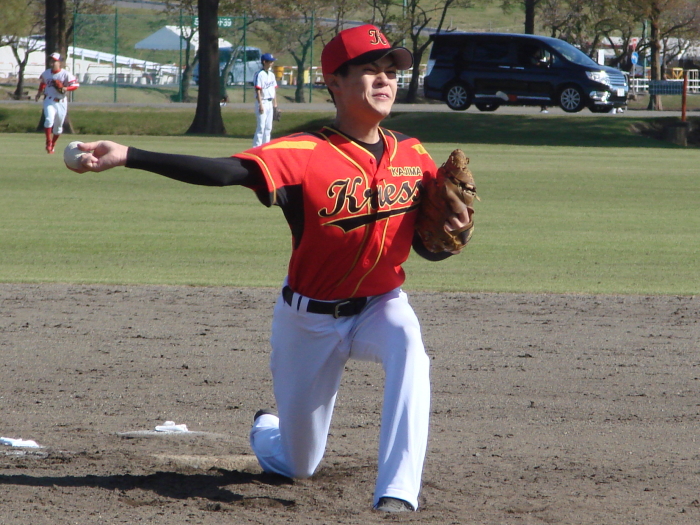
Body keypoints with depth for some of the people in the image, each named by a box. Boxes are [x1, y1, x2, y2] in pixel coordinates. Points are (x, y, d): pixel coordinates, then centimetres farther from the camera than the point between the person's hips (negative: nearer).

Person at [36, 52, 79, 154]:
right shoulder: (46, 73, 5)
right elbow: (42, 82, 26)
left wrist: (65, 89, -25)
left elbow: (75, 85, -10)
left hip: (61, 102, -1)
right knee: (49, 119, -24)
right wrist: (39, 93, 15)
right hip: (49, 101, 1)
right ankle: (48, 142, -14)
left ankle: (53, 144, 30)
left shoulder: (66, 74, -9)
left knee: (58, 125, 10)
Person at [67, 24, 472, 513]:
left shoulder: (414, 156, -6)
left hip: (382, 305, 2)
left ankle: (397, 492, -35)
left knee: (407, 345, -36)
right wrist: (128, 156, -49)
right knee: (297, 464, 12)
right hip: (310, 319, -2)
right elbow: (225, 171, -36)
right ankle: (265, 433, 53)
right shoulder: (305, 154, -22)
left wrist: (451, 236, -23)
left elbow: (426, 247, 3)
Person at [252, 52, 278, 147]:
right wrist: (260, 105, -21)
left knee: (268, 127, 10)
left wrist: (275, 103, 13)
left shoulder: (272, 75, 13)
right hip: (263, 102, -8)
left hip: (270, 103, 8)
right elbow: (258, 90, -16)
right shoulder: (259, 74, -12)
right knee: (261, 126, -10)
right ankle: (256, 147, -8)